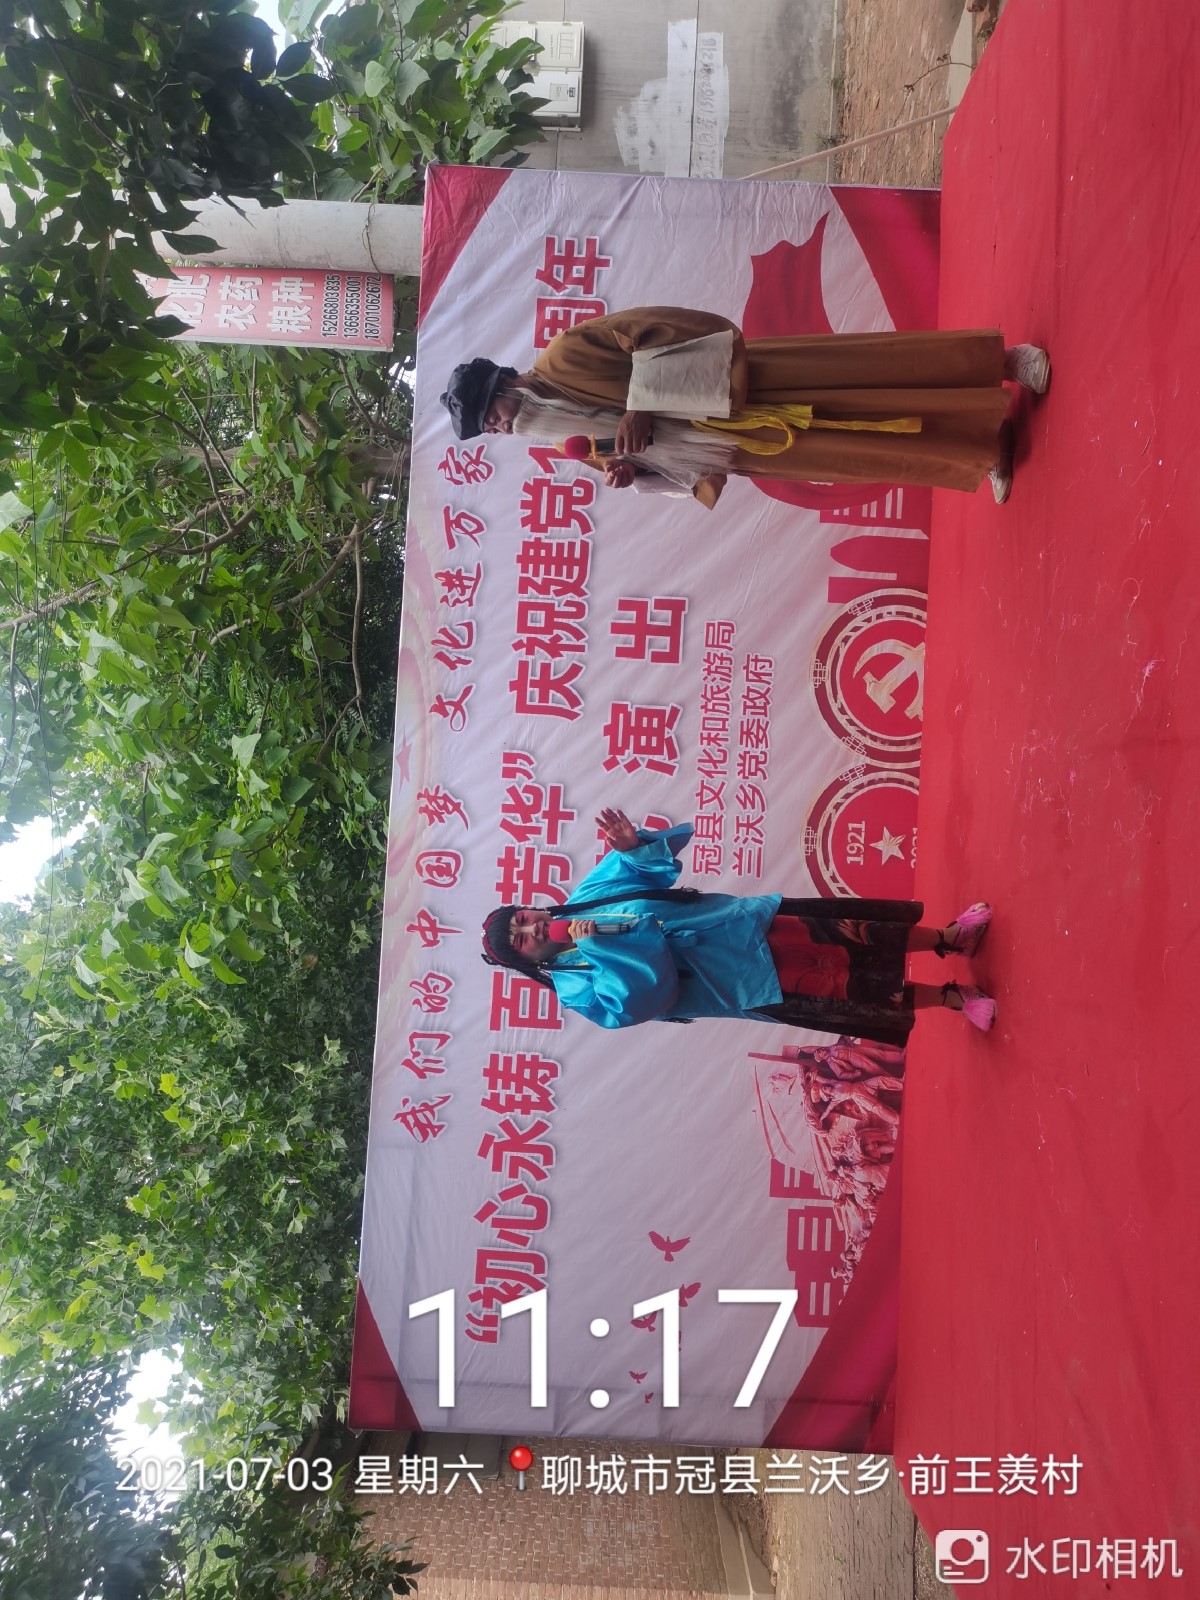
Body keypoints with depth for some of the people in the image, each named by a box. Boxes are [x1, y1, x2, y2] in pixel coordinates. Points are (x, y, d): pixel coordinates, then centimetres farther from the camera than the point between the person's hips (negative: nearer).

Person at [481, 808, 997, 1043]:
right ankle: (953, 997, 17)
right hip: (745, 980, -4)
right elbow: (642, 1000, -27)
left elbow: (660, 862, 6)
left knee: (855, 936, -1)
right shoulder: (577, 988, -9)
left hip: (746, 923, 4)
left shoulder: (585, 896, 4)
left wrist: (634, 845, -16)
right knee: (854, 990, -5)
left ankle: (947, 937, 23)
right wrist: (596, 942, -30)